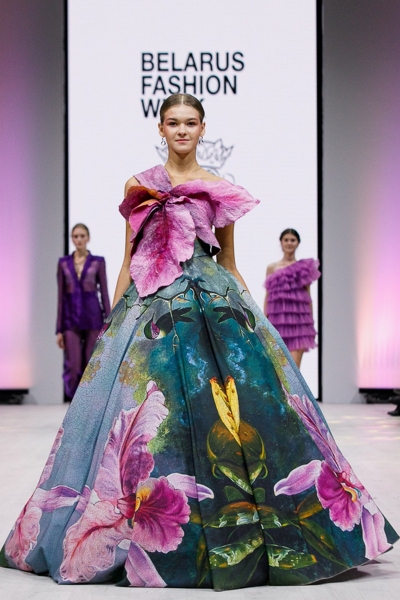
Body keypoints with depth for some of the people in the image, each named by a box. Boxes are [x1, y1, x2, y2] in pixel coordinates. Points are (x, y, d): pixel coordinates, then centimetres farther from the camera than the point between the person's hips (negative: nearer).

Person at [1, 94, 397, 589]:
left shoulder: (220, 191, 11)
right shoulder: (139, 186, 11)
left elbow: (229, 261, 15)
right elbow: (129, 259, 12)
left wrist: (253, 316, 8)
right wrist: (112, 320, 8)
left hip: (216, 305, 0)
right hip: (152, 306, 0)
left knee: (230, 408, -9)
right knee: (153, 415, -5)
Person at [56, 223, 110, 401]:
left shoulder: (98, 262, 3)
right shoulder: (63, 263, 8)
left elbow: (104, 293, 2)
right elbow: (61, 297, 7)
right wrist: (59, 329, 3)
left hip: (93, 318, -1)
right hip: (71, 321, 1)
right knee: (73, 366, -9)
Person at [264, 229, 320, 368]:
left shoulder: (303, 268, 9)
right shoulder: (272, 268, 11)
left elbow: (308, 296, 10)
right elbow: (267, 296, 10)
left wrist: (311, 322, 7)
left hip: (298, 317, -1)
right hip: (278, 318, 1)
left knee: (294, 365, -11)